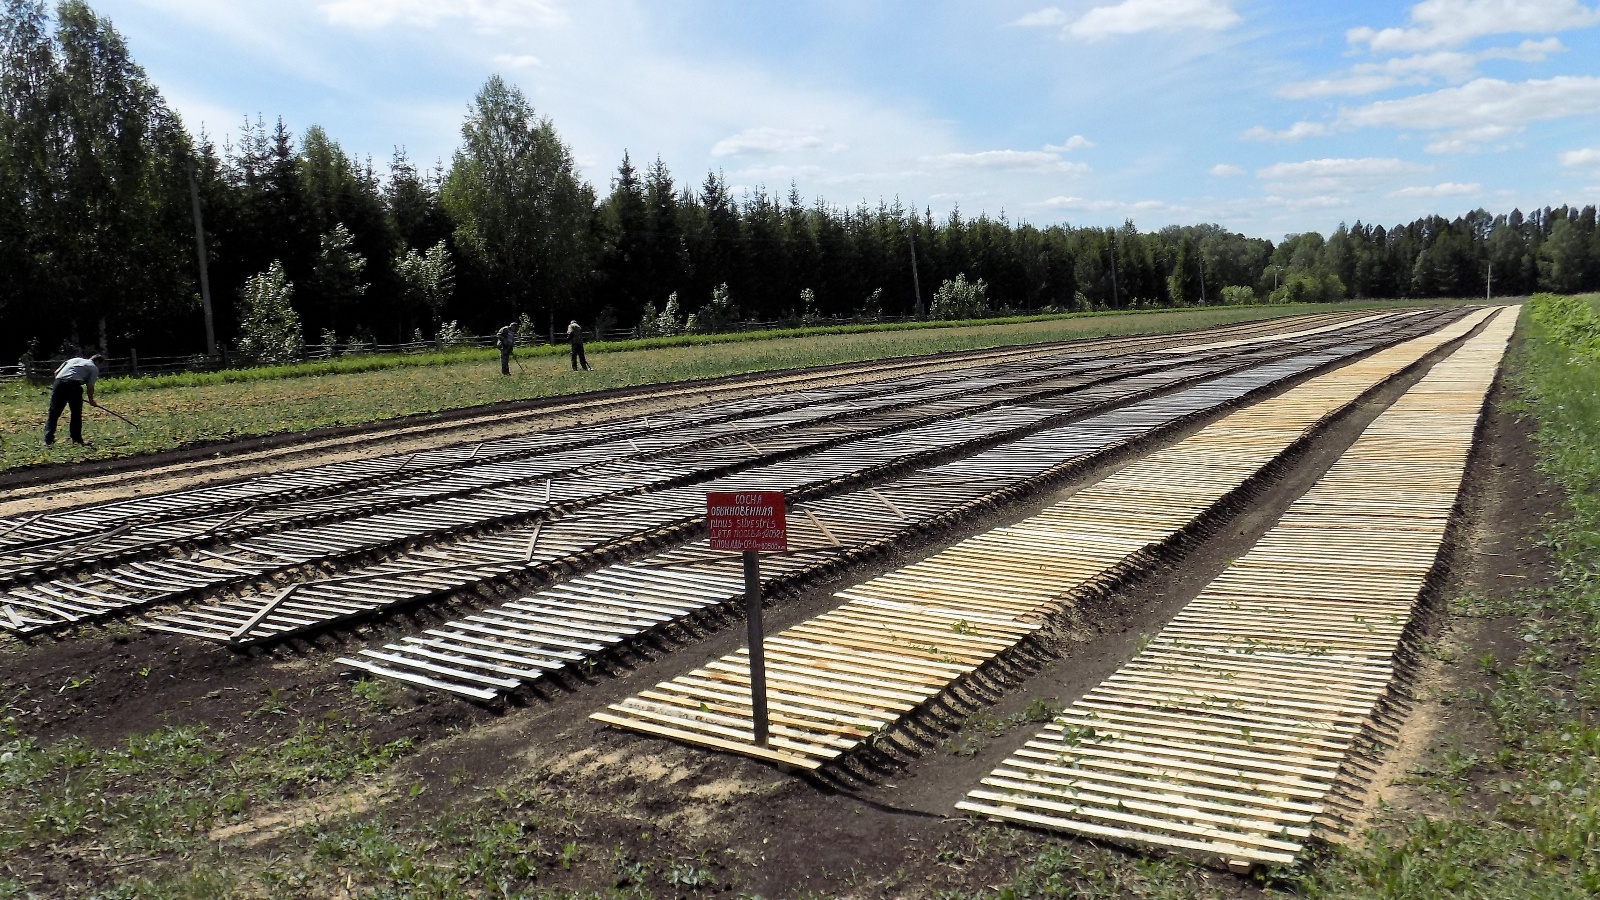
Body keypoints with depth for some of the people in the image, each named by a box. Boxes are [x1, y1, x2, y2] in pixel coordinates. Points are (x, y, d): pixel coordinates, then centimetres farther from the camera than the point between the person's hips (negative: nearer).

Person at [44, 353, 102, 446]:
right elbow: (90, 386, 4)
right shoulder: (94, 368, 15)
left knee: (53, 413, 5)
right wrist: (91, 400, 14)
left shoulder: (75, 359, 29)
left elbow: (56, 372, 21)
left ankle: (48, 439, 1)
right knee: (76, 413, 12)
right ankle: (76, 439, 14)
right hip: (74, 385, -4)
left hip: (59, 383, 4)